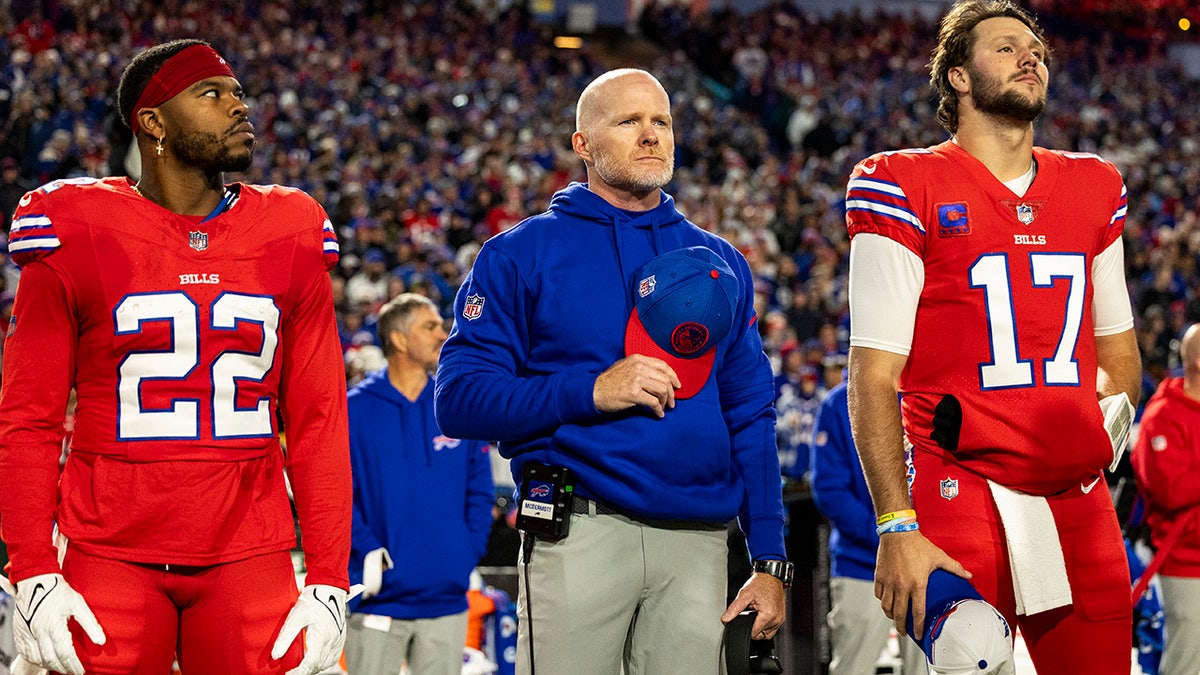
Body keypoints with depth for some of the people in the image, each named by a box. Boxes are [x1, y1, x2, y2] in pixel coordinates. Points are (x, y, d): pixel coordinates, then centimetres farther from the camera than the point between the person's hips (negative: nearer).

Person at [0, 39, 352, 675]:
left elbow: (318, 424, 8)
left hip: (248, 562, 2)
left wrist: (328, 584, 0)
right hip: (110, 560, -2)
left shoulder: (291, 240, 7)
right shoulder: (79, 239, 0)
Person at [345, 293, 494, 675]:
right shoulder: (355, 410, 0)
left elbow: (480, 493, 10)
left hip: (446, 597, 3)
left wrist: (467, 555, -2)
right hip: (377, 598, -3)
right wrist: (367, 550, -16)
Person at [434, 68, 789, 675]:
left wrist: (769, 563, 8)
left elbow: (750, 419, 15)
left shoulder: (719, 264, 16)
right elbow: (459, 400, -4)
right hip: (580, 532, -3)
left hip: (696, 543, 3)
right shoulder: (523, 254, 4)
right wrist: (592, 392, -15)